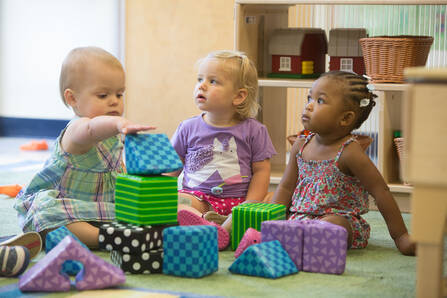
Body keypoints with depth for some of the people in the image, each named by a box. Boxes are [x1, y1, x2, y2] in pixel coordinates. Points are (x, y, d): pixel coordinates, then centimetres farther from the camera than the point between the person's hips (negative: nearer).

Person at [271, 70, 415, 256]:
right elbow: (286, 187, 14)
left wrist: (400, 236, -13)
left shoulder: (349, 153, -14)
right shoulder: (301, 146, 6)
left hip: (340, 218, -7)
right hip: (299, 217, 8)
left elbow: (381, 193, -13)